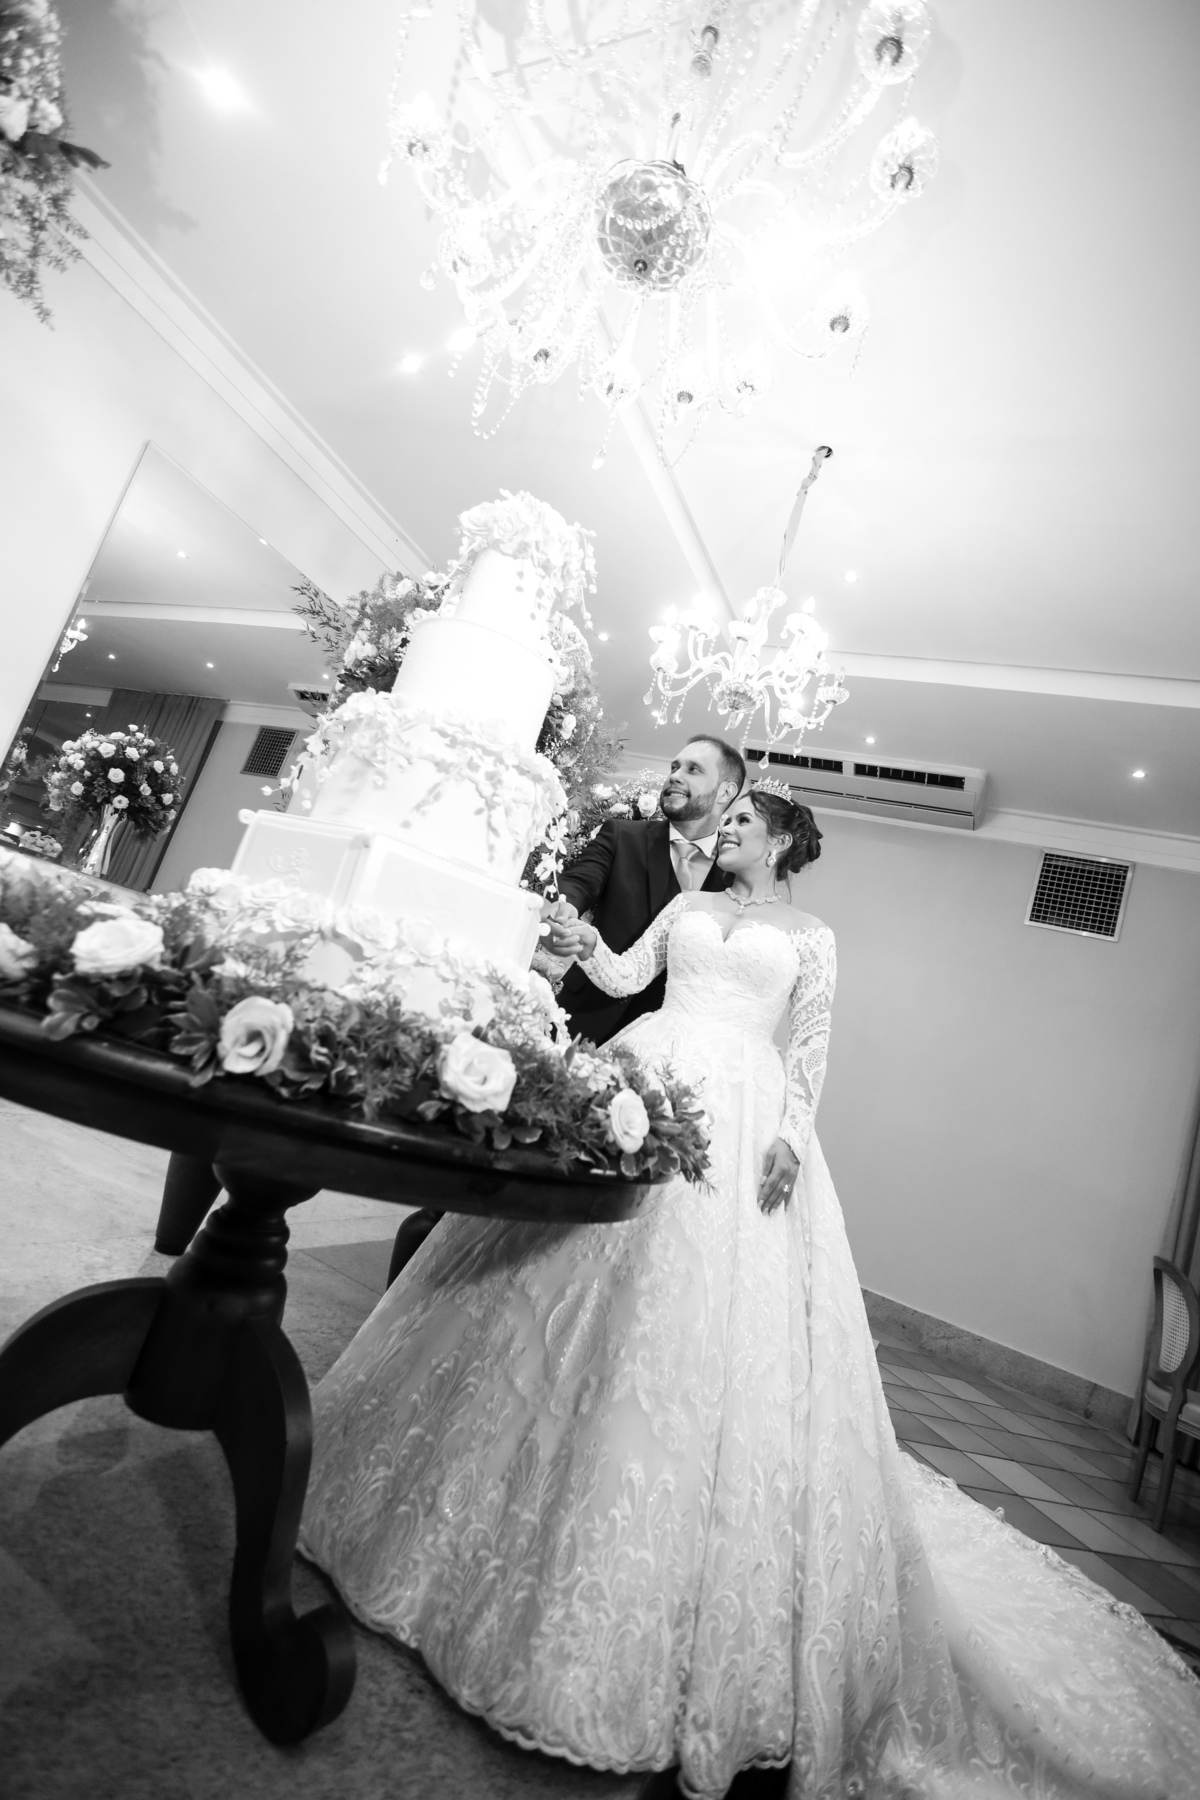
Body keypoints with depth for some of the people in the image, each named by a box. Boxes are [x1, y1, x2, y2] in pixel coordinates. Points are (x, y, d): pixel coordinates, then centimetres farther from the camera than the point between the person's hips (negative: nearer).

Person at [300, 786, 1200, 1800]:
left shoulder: (811, 936, 9)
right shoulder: (688, 905, 18)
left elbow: (810, 1046, 3)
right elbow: (622, 978, 12)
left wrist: (792, 1133, -9)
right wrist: (578, 929, -2)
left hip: (742, 1113, -3)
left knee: (716, 1314, -3)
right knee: (586, 1285, 5)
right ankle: (538, 1498, 26)